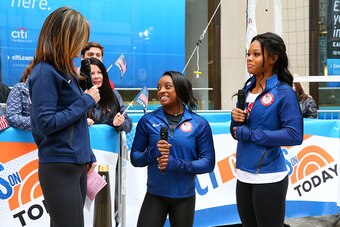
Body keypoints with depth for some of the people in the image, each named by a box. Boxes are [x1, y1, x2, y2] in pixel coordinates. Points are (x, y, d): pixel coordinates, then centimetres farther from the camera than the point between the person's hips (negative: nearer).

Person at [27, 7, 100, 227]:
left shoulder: (65, 70, 14)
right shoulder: (45, 72, -12)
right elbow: (46, 123, -20)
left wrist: (88, 155, 14)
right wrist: (86, 101, -13)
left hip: (77, 165, 9)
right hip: (59, 167, -9)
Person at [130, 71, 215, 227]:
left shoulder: (199, 124, -4)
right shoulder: (147, 121, -1)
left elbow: (208, 163, -7)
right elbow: (135, 158, 3)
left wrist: (177, 164, -21)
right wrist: (152, 153, -18)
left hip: (185, 197, 0)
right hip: (154, 195, 0)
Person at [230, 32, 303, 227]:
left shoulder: (284, 92, -11)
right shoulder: (247, 89, 9)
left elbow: (295, 135, -19)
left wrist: (250, 134, -17)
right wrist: (235, 119, -8)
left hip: (268, 177, -7)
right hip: (243, 174, 7)